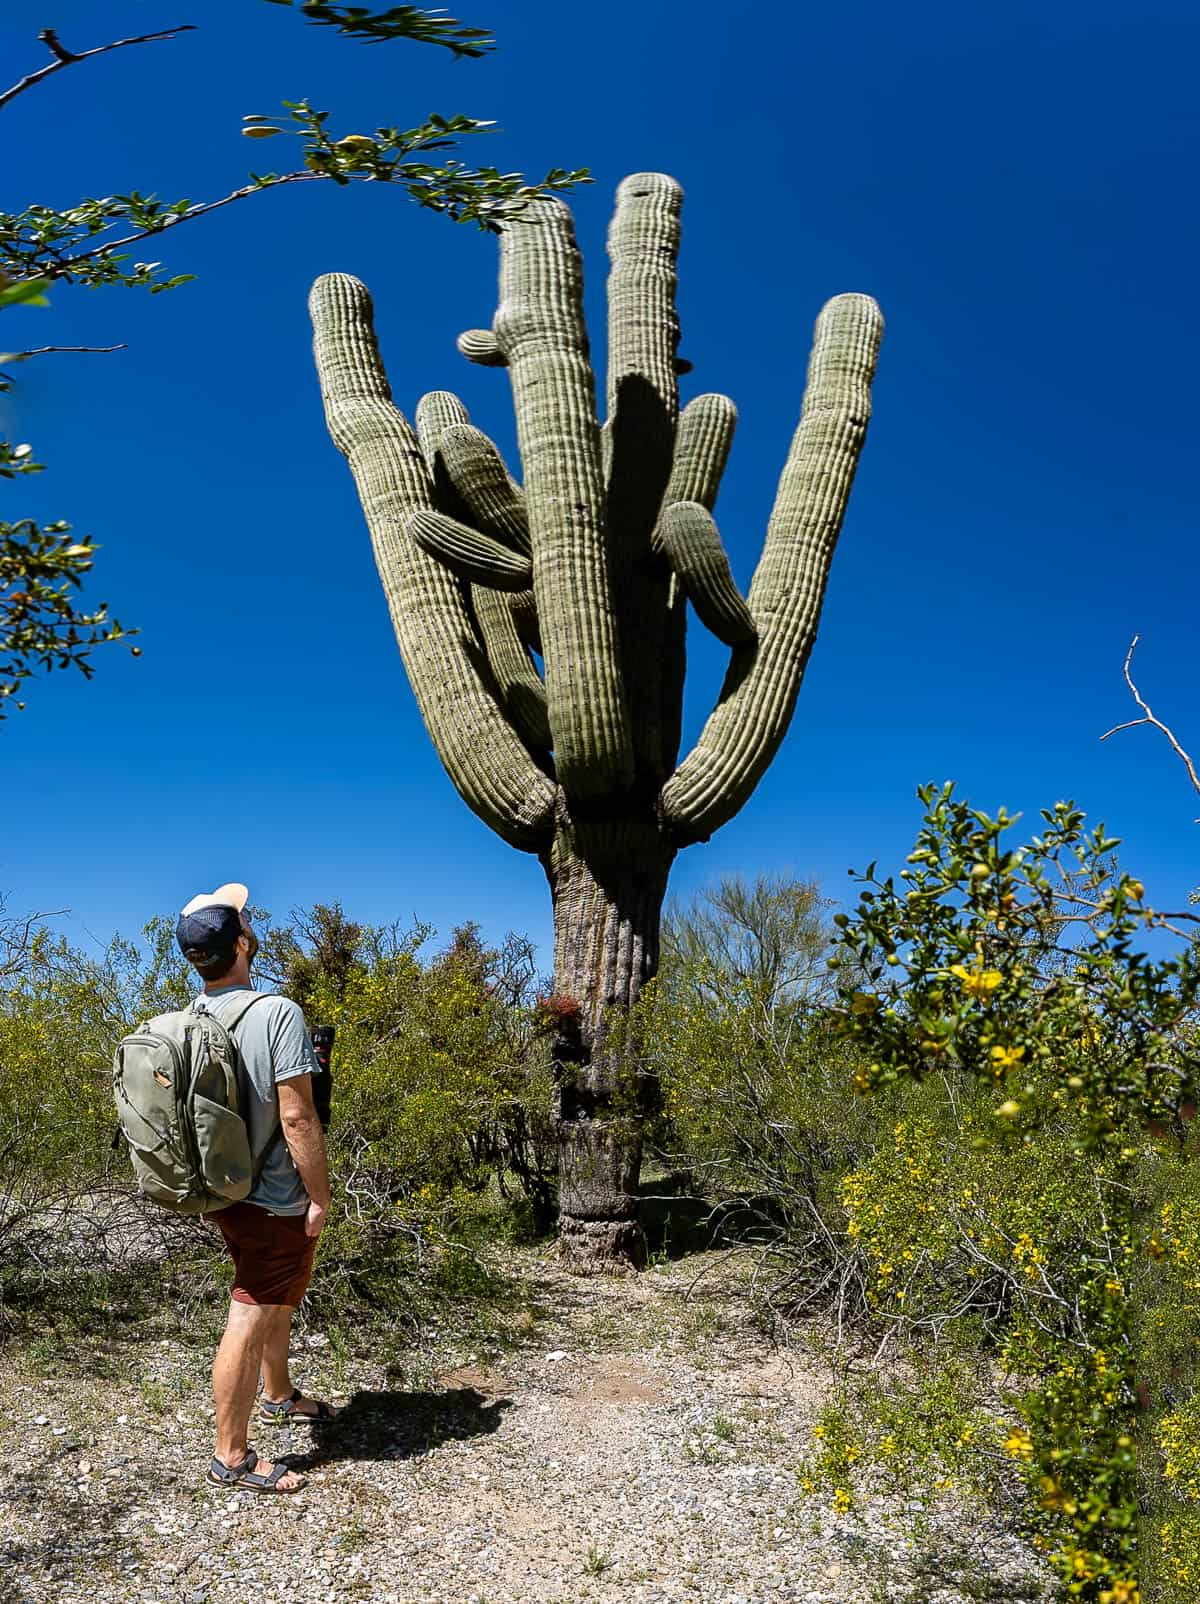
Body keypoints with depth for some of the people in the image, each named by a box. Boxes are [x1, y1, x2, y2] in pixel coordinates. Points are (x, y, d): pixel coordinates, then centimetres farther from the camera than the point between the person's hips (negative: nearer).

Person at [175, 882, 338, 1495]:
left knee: (276, 1301, 26)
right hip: (276, 1203, -8)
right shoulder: (276, 1013, -23)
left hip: (223, 1194, 8)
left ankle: (278, 1395, 45)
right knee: (249, 1321, 3)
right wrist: (321, 1198, -13)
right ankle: (231, 1457, 14)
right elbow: (297, 1118, -23)